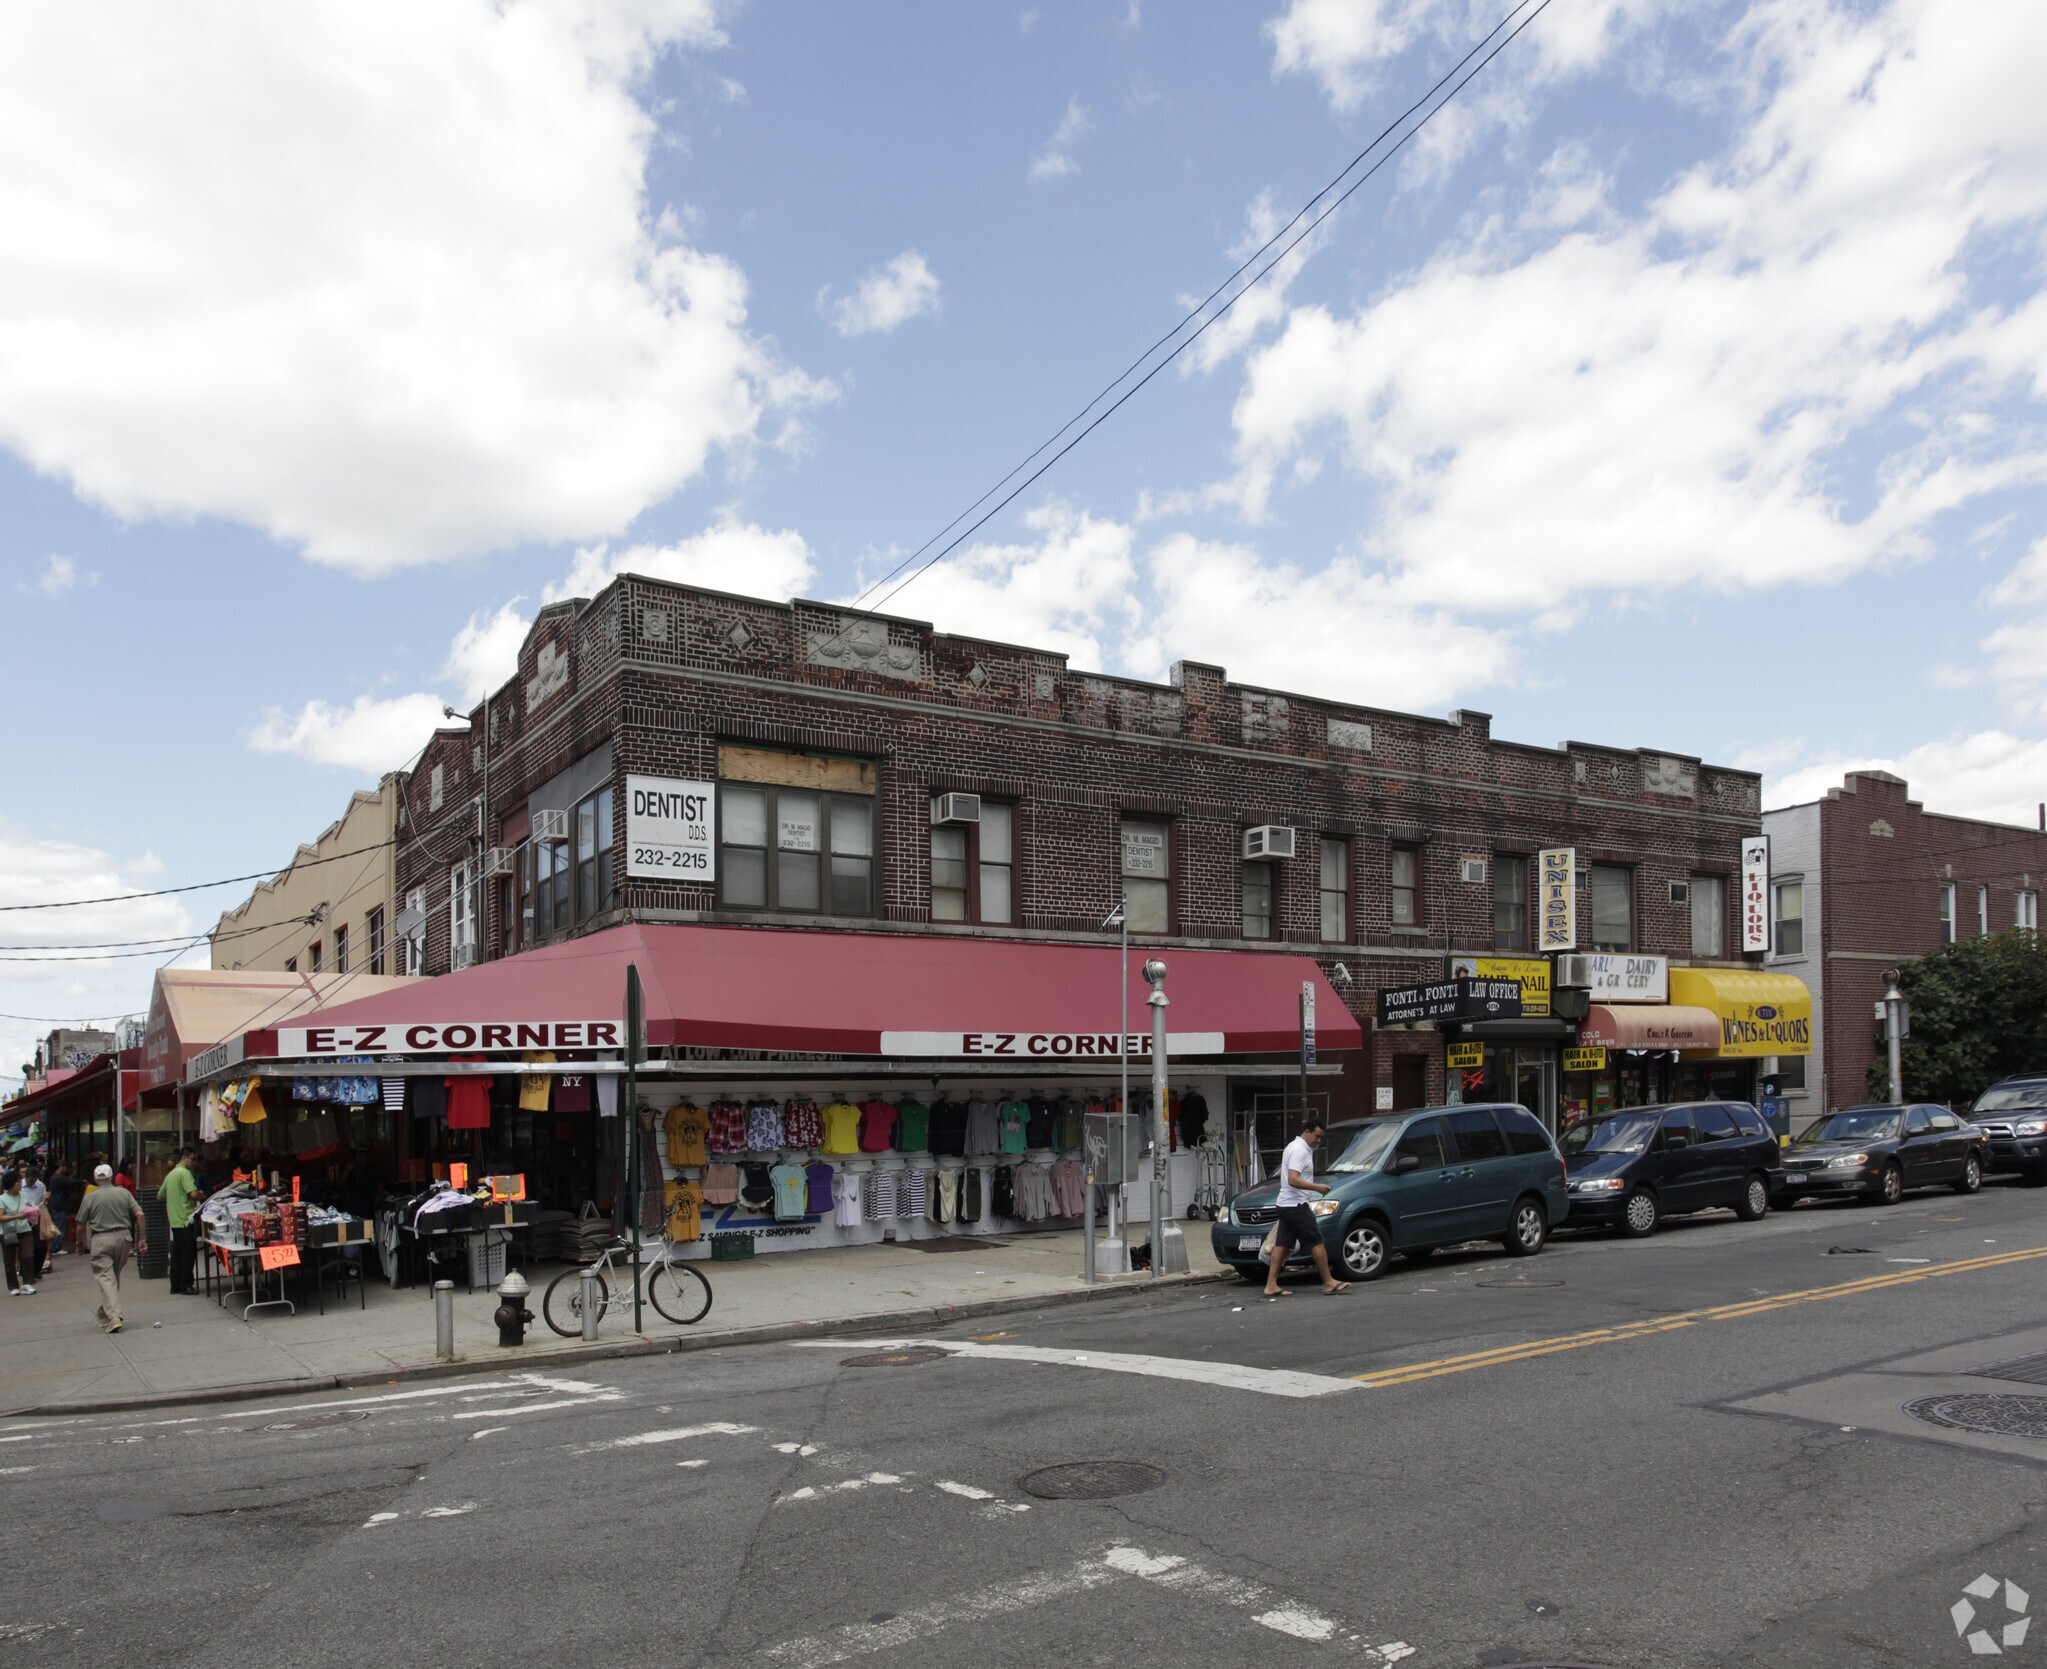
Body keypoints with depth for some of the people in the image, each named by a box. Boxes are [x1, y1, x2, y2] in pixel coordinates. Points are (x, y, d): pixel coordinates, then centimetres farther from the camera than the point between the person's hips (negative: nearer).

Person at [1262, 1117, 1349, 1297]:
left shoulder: (1295, 1146, 18)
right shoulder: (1300, 1150, -16)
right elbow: (1293, 1180, -25)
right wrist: (1317, 1187, -22)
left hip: (1286, 1205, 10)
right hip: (1296, 1205, -10)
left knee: (1282, 1244, 6)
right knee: (1317, 1242, -4)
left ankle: (1271, 1286, 3)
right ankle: (1329, 1282, 2)